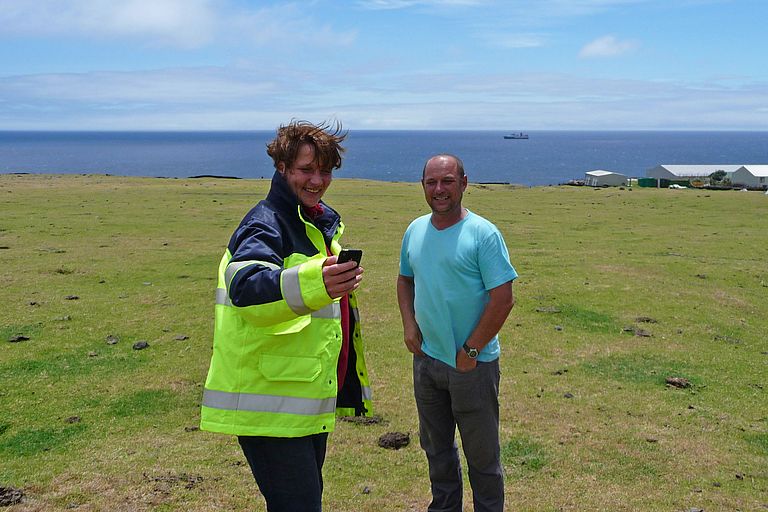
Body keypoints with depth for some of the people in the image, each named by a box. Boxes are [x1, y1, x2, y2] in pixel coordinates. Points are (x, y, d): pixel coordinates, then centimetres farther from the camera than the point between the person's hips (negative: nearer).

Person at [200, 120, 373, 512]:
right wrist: (313, 283, -55)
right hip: (270, 404, -9)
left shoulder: (321, 222, 13)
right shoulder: (266, 224, -17)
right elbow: (244, 286, -39)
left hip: (310, 400, 9)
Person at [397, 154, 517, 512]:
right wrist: (409, 325, 3)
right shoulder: (415, 230, 4)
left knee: (481, 452, 8)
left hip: (472, 364, -6)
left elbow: (503, 299, -17)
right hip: (426, 359, 6)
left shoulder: (483, 233, -14)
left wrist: (470, 350, -17)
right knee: (435, 446, 21)